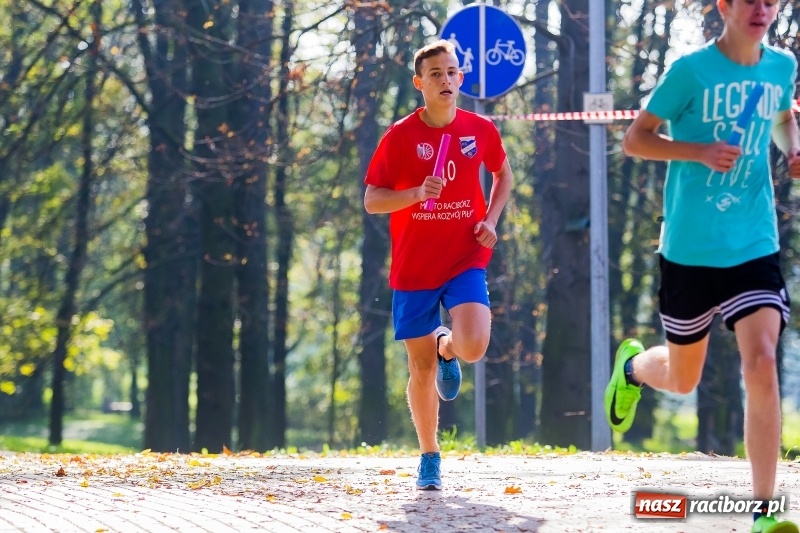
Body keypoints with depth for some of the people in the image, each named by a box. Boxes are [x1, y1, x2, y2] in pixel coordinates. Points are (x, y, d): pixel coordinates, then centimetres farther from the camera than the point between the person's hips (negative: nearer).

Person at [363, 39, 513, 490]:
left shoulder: (481, 130, 0)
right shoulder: (400, 136, -6)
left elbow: (503, 173, 20)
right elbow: (371, 200, -5)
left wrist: (491, 220, 3)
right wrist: (418, 193, -23)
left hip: (465, 260, 1)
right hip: (414, 267, -1)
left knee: (473, 347, -22)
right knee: (421, 369, 3)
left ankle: (447, 348, 16)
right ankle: (430, 457, 22)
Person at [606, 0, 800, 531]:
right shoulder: (692, 70, -10)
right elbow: (634, 139, -5)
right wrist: (700, 151, -21)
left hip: (755, 248, 2)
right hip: (691, 249, -2)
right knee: (682, 379, 12)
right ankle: (632, 364, 51)